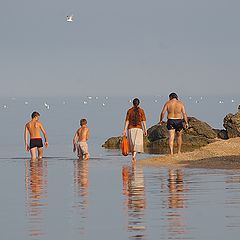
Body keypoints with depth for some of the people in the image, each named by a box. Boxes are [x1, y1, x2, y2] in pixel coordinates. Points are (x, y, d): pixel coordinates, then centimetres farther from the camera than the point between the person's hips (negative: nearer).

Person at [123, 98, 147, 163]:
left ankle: (133, 156, 19)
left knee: (132, 144, 12)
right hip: (139, 128, -1)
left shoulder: (129, 111, 0)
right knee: (137, 143, -5)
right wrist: (145, 129, 3)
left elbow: (127, 121, -3)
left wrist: (125, 130, -2)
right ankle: (134, 155, -26)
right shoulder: (141, 111, 0)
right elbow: (143, 121, -2)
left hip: (131, 129, 1)